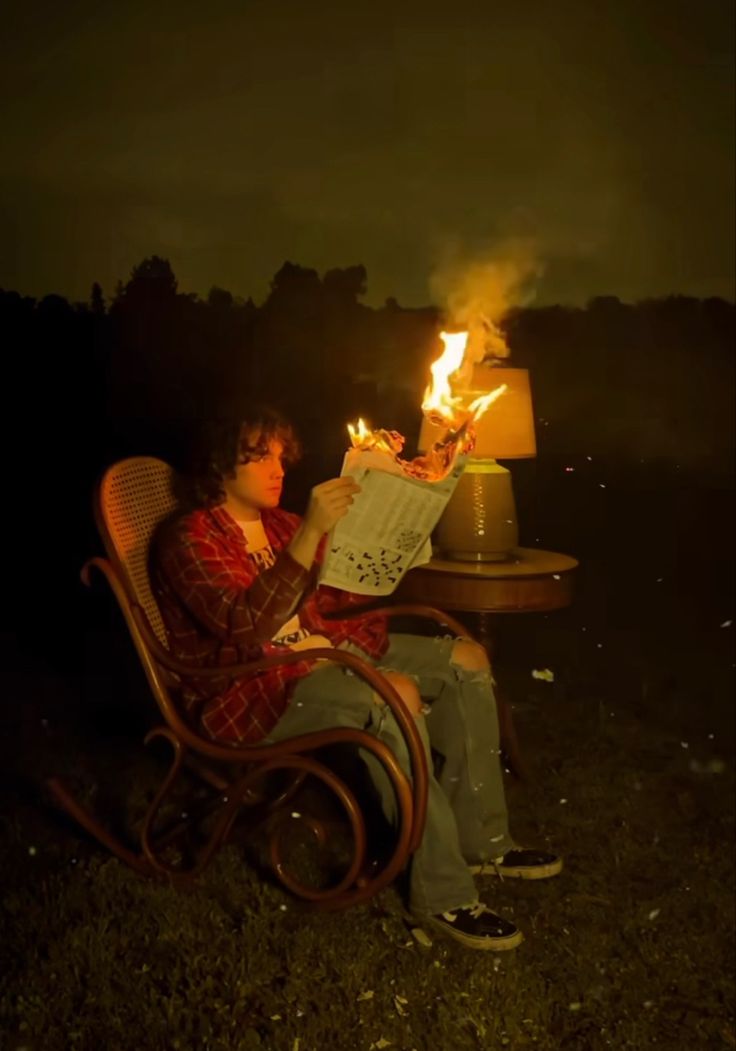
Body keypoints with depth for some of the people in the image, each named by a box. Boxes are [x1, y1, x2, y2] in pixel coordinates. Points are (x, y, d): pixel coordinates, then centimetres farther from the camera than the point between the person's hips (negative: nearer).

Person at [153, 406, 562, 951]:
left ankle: (479, 841, 2)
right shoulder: (190, 541, -11)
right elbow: (249, 627, -27)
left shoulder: (279, 524, 13)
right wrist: (311, 532, -34)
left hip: (320, 654, 9)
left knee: (466, 657, -1)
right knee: (395, 693, -34)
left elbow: (342, 594, 16)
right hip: (252, 692, -9)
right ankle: (441, 892, -25)